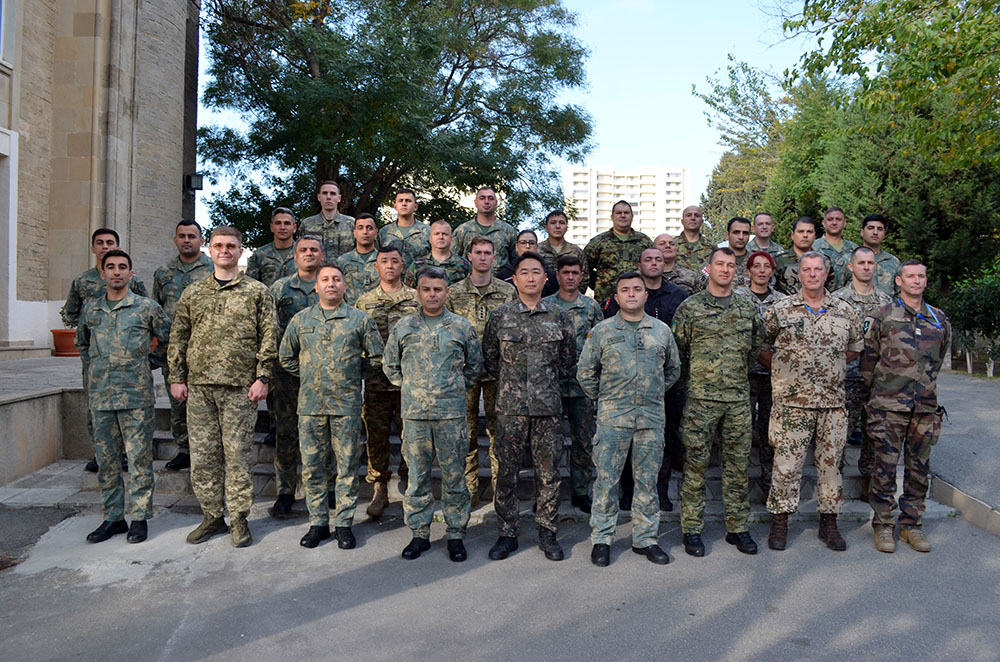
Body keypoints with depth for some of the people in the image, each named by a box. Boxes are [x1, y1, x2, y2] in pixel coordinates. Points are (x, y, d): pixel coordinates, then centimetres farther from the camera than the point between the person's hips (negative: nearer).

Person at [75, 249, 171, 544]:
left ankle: (140, 517, 9)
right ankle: (112, 517, 20)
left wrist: (149, 362, 6)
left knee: (139, 459, 0)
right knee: (106, 459, 10)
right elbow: (81, 341, 27)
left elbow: (168, 340, 9)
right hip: (100, 396, 4)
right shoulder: (90, 308, 10)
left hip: (136, 396, -4)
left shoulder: (147, 307, -1)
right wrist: (97, 363, 16)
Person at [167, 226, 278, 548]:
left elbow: (269, 337, 0)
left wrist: (262, 378, -7)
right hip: (199, 386, 3)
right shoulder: (193, 293, 14)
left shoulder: (257, 291, 4)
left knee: (237, 453, 1)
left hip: (240, 387, -3)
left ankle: (239, 518, 13)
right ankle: (212, 515, 20)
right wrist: (177, 377, 7)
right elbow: (178, 338, 14)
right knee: (203, 455, 7)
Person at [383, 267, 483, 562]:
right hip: (414, 413, 1)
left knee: (454, 475, 5)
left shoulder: (462, 326, 4)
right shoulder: (403, 327, 6)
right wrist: (409, 387, 10)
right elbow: (390, 365, 16)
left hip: (452, 413, -1)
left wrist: (456, 388, 8)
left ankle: (456, 534, 17)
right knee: (417, 476, 8)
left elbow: (475, 365, 14)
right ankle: (419, 534, 21)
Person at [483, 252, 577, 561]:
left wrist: (550, 379, 7)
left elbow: (569, 362, 14)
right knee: (506, 472, 5)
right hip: (510, 407, 0)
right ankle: (508, 533, 19)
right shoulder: (500, 316, 3)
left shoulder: (559, 317, 6)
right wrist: (508, 382, 6)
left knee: (548, 472, 6)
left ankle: (547, 533, 21)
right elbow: (489, 359, 10)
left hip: (549, 408, 1)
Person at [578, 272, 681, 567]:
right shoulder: (601, 331, 2)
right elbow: (585, 372, 8)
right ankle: (601, 539, 13)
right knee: (606, 478, 1)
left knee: (648, 479, 9)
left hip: (652, 417, 2)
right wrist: (604, 399, 9)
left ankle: (645, 538, 21)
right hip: (613, 418, -2)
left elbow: (673, 370, 22)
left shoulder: (662, 330, 9)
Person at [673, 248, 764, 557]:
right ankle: (692, 529, 11)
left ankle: (737, 527, 21)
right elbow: (677, 349, 2)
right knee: (696, 464, 1)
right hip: (701, 398, -3)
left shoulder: (748, 309, 9)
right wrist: (693, 378, 4)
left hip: (739, 398, 3)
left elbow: (755, 347, 20)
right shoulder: (690, 307, -1)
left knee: (738, 464, 9)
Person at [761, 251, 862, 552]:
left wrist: (835, 367, 10)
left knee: (831, 460, 9)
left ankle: (829, 522, 22)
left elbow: (855, 346, 21)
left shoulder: (845, 310, 8)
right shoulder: (780, 309, 0)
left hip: (834, 400, 3)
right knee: (787, 462, -1)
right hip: (792, 400, -3)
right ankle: (779, 523, 12)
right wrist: (781, 367, 0)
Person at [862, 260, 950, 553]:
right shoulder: (881, 317, -1)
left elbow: (938, 359, 23)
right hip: (890, 407, -4)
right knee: (885, 466, -1)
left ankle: (912, 525, 21)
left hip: (925, 407, 4)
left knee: (919, 468, 9)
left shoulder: (939, 319, 11)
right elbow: (868, 359, 4)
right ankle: (883, 525, 11)